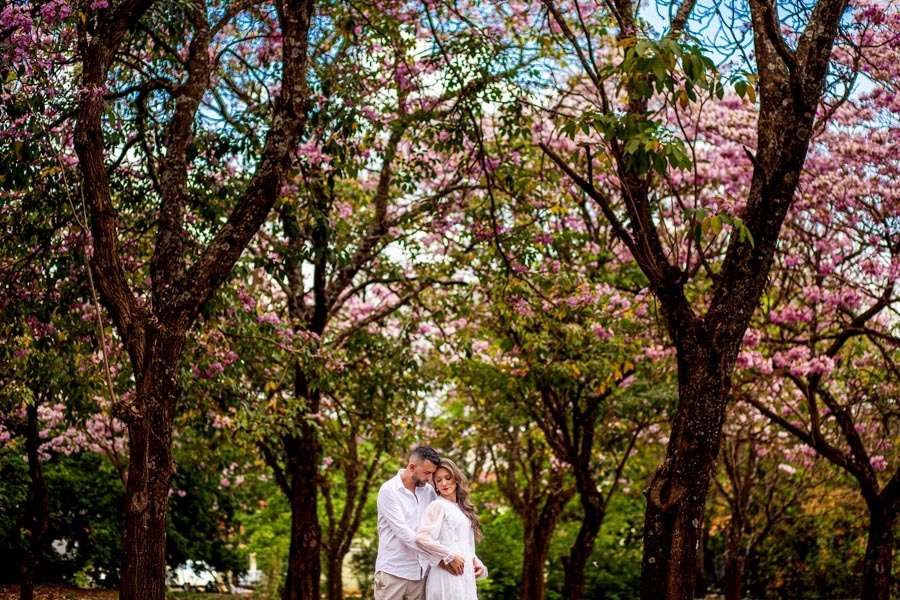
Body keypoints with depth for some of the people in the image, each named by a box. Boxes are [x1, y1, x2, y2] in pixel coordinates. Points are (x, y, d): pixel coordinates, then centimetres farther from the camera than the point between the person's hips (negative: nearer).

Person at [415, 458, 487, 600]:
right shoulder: (438, 505, -8)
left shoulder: (461, 507, 15)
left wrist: (476, 562, 4)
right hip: (448, 575, -7)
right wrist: (450, 556, -15)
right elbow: (421, 538, -22)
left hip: (465, 575, 7)